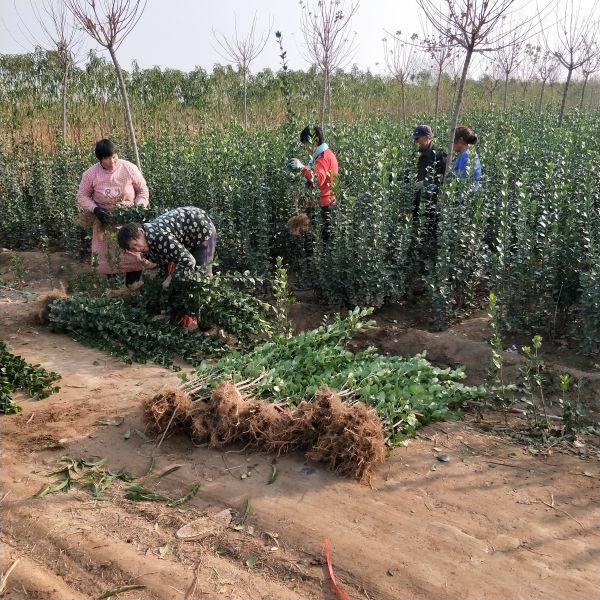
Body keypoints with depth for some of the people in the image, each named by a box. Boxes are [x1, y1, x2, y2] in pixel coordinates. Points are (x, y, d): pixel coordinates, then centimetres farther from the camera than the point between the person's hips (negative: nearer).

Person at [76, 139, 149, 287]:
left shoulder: (129, 168, -12)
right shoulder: (91, 174, -11)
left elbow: (143, 190, -1)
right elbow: (82, 196, -1)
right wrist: (95, 209, -18)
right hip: (106, 220, 1)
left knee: (134, 255, -4)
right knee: (107, 257, 2)